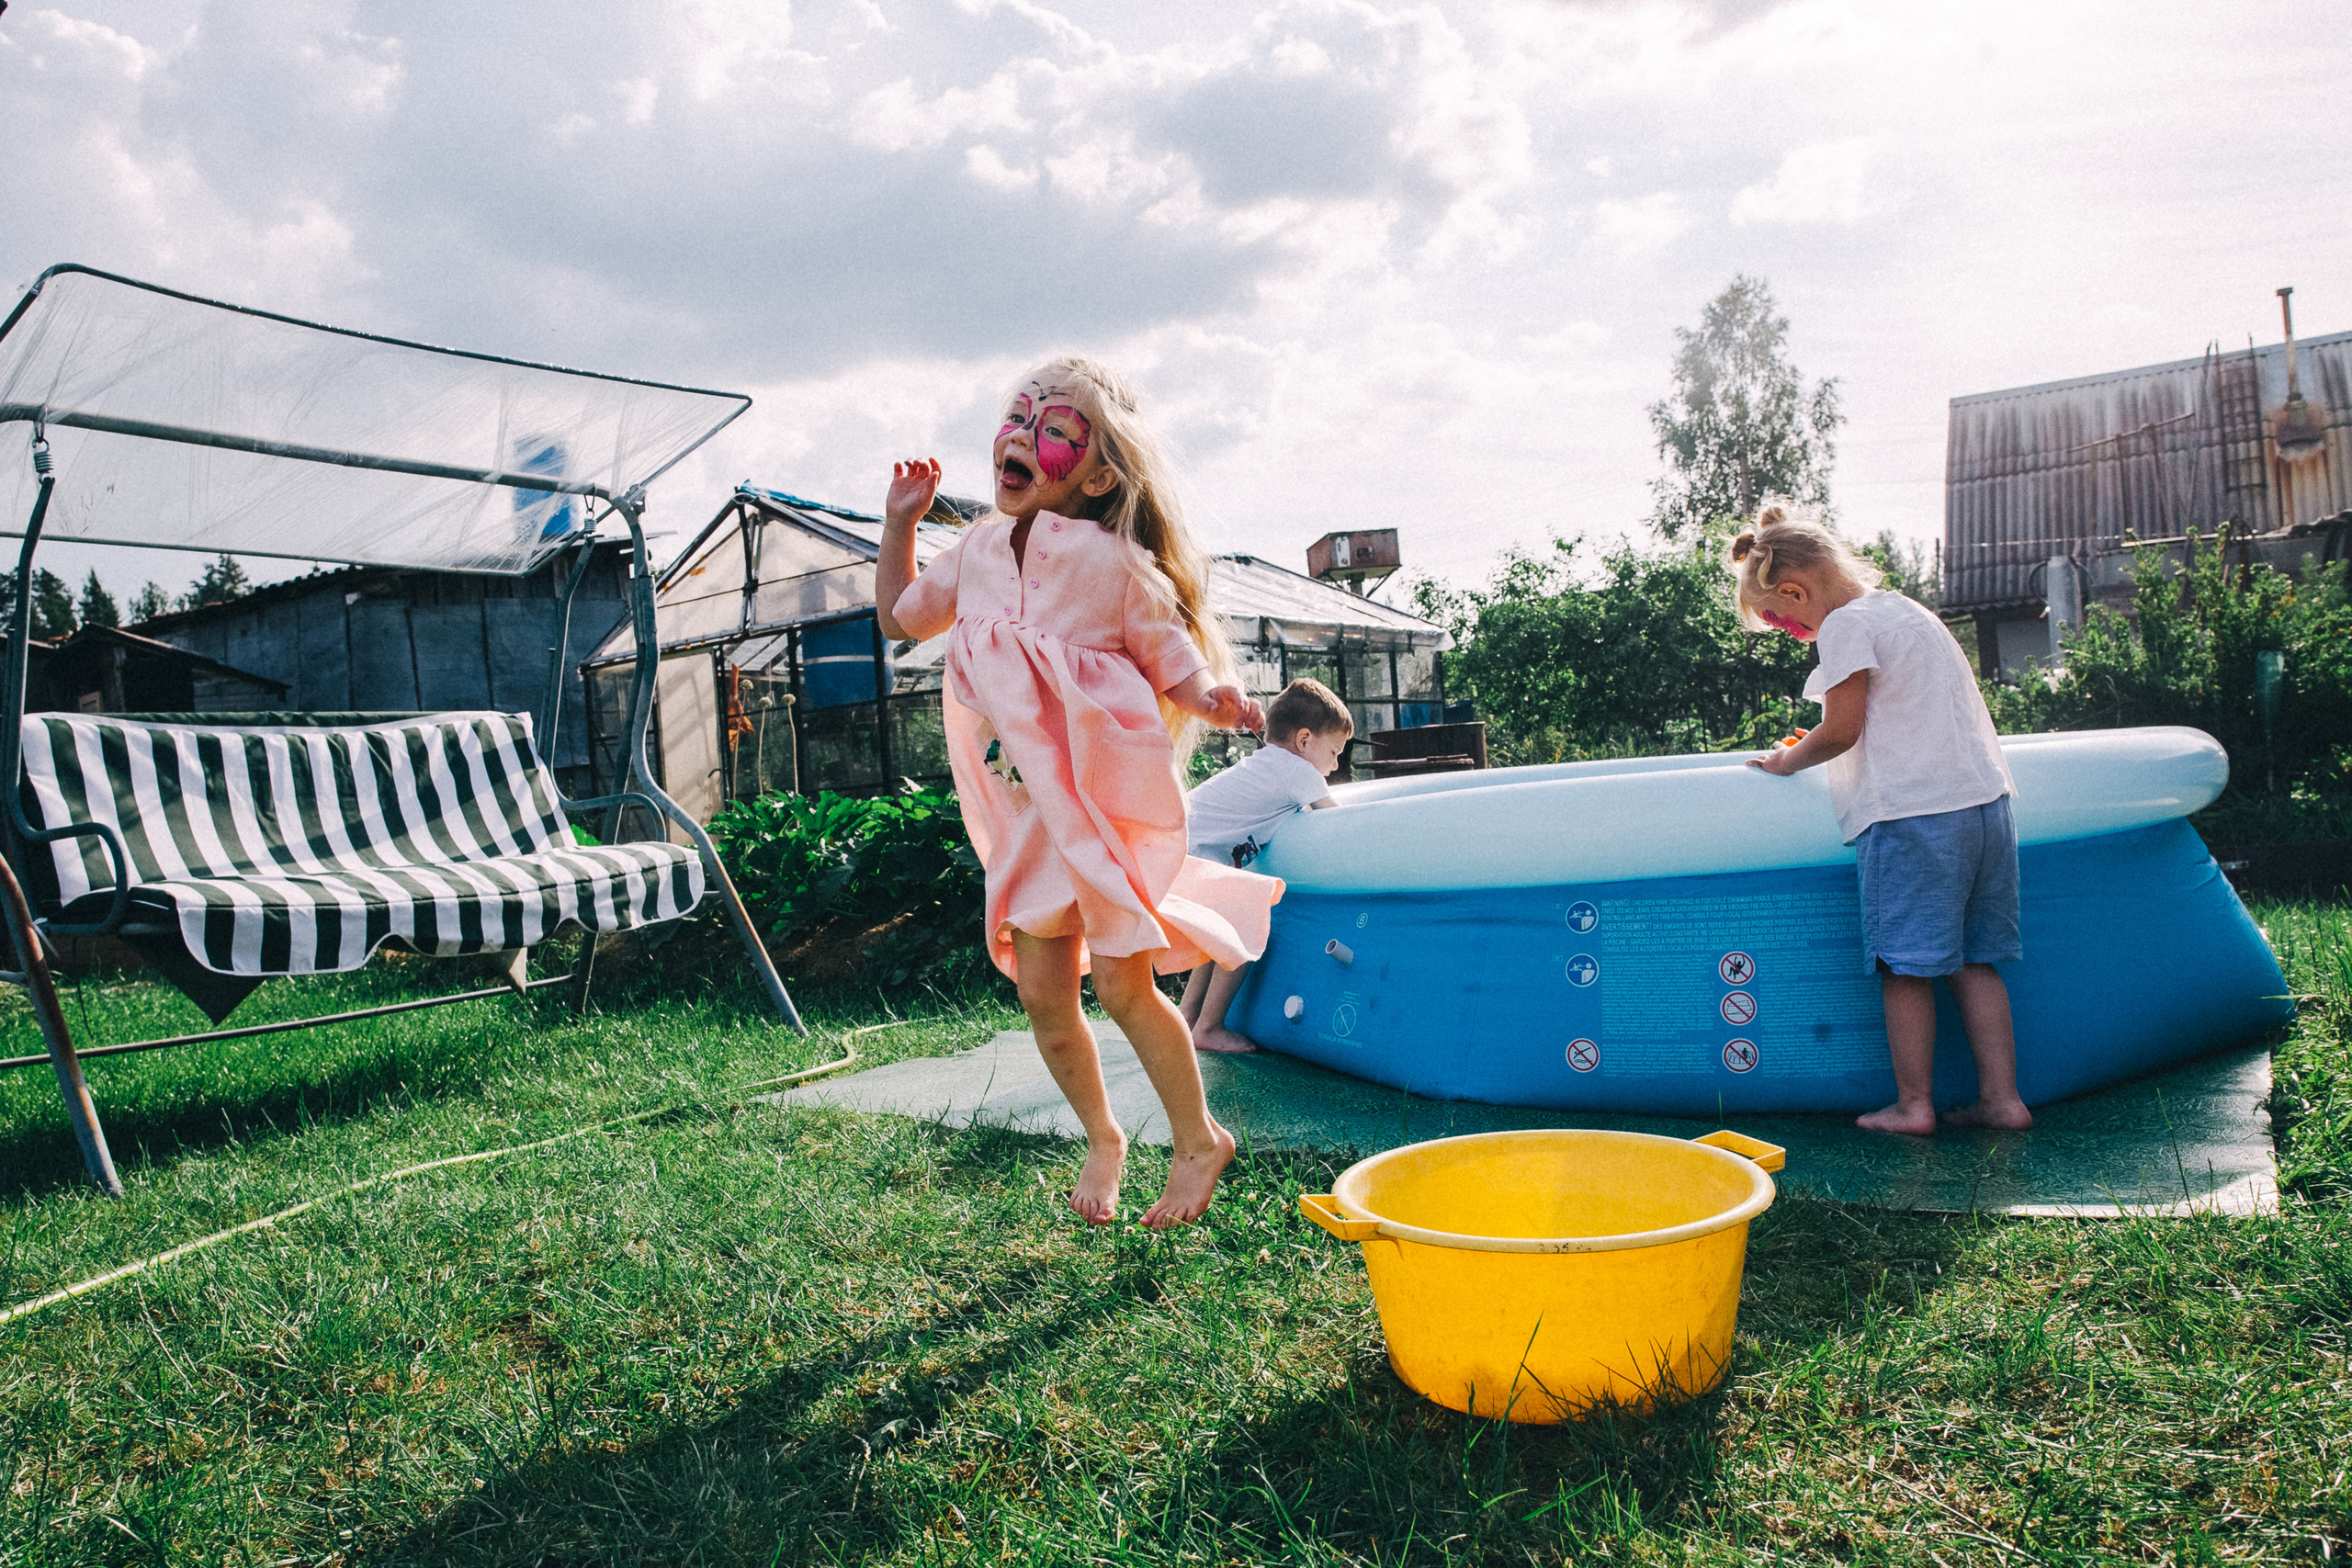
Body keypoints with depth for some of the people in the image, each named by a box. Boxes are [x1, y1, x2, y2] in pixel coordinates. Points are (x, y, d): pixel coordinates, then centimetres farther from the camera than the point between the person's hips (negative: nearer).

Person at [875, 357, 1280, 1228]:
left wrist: (1215, 699, -31)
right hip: (1024, 808, 6)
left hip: (1111, 797, -6)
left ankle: (1199, 1139, 16)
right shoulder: (978, 552, 5)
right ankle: (1101, 1138, 30)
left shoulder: (1114, 564, -14)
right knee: (1042, 994, 7)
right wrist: (899, 522, 14)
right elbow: (900, 616, 21)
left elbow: (1176, 666, -10)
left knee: (1121, 982, -7)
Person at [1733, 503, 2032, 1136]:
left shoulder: (1846, 624, -7)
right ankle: (2001, 1097, 13)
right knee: (1973, 962, 12)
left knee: (1907, 965, 0)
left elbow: (1840, 731, -8)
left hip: (1914, 812, -9)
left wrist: (1788, 761, 8)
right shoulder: (1906, 609, 20)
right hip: (1985, 799, 9)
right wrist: (1815, 745, 24)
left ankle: (1914, 1103, 6)